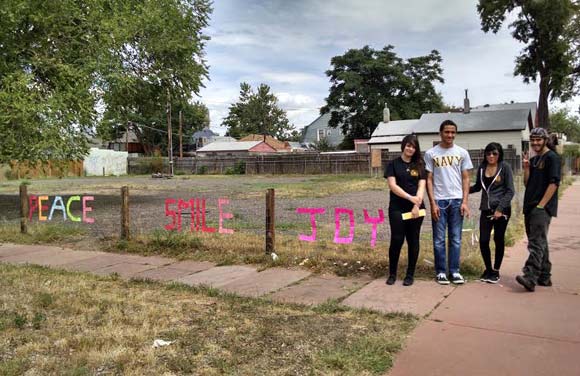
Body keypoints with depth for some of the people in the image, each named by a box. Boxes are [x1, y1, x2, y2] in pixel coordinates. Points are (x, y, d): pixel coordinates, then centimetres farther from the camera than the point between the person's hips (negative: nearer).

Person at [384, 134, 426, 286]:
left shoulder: (419, 165, 9)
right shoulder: (393, 164, 3)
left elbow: (421, 187, 0)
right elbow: (392, 185, -8)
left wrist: (416, 205, -13)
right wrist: (410, 197, -18)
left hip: (416, 208, 2)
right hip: (397, 209, -2)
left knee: (413, 241, 5)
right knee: (397, 240, -4)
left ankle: (410, 275, 16)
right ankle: (392, 273, 12)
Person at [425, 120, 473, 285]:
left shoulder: (462, 153, 7)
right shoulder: (431, 153, 2)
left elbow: (465, 179, 7)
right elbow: (429, 180, 1)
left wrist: (465, 201, -3)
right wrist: (433, 203, -6)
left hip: (457, 200, 2)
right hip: (439, 200, -1)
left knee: (456, 239, 6)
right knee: (439, 239, 4)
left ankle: (454, 271, 14)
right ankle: (440, 272, 12)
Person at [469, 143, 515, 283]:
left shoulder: (505, 168, -4)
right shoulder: (481, 168, 6)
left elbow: (510, 191, -6)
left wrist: (500, 209, -14)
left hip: (501, 210, -3)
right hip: (486, 209, 3)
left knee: (498, 240, 5)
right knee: (483, 240, -1)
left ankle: (496, 271, 19)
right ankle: (488, 269, 20)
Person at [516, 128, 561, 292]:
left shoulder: (552, 158, -4)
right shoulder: (533, 160, 18)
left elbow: (554, 183, -13)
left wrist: (540, 205, -17)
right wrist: (526, 168, 0)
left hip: (543, 208, -8)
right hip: (530, 207, 8)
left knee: (536, 243, -15)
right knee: (540, 243, 13)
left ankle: (530, 278, -21)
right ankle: (544, 277, 21)